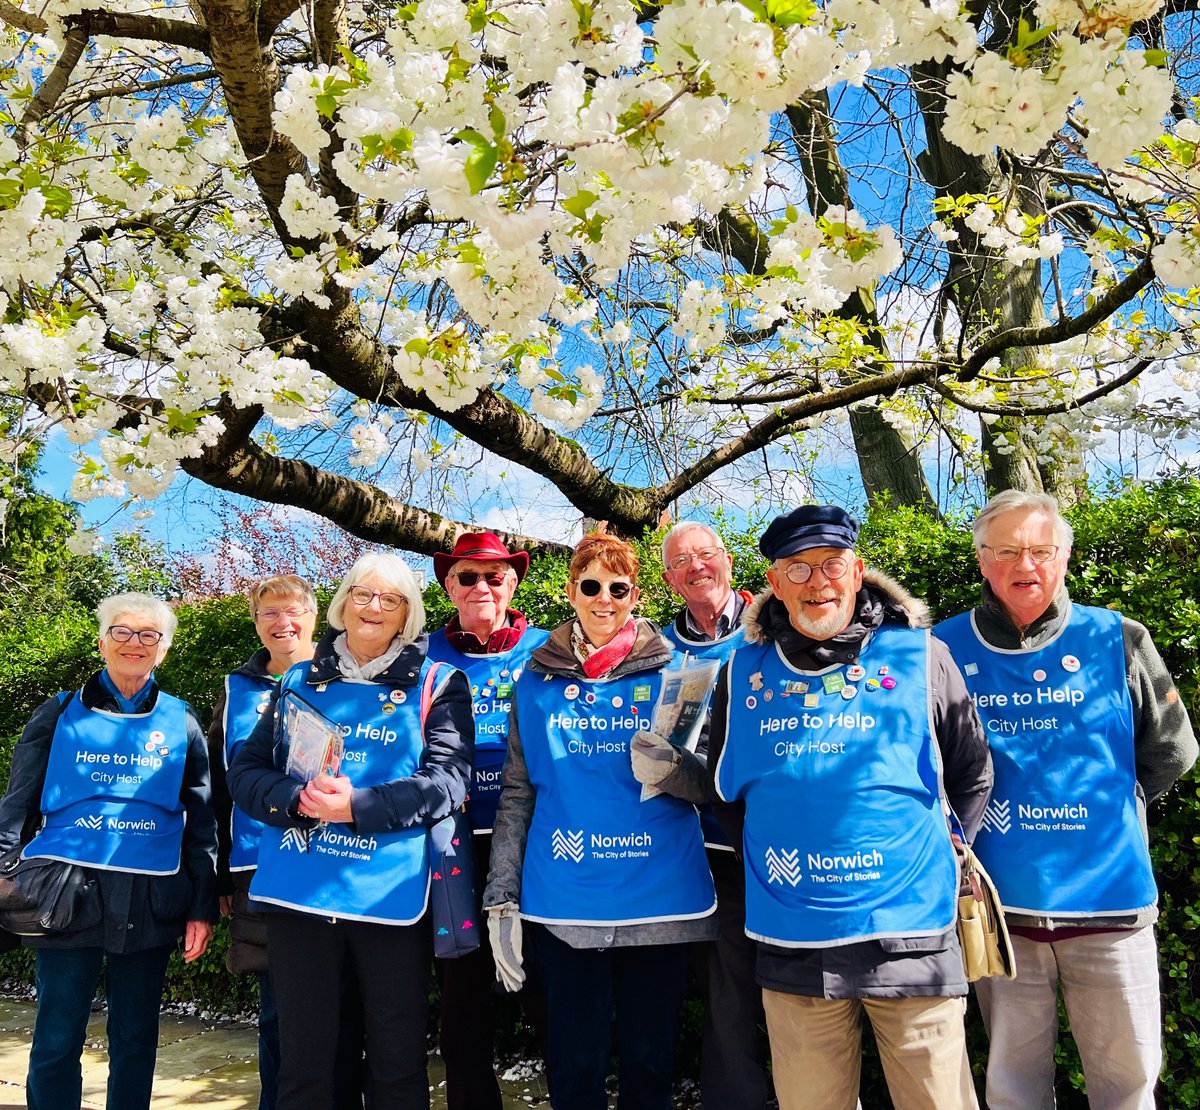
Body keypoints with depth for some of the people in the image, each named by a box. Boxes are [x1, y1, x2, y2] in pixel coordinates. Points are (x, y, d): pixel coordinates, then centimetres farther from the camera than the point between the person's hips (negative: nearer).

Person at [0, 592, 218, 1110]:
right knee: (57, 1041, 2)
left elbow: (200, 822, 8)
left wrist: (202, 908, 3)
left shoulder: (181, 723, 8)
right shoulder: (60, 714, 7)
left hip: (149, 901, 1)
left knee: (136, 1039, 9)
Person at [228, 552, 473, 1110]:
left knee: (397, 1065, 8)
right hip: (297, 892, 2)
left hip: (389, 893, -2)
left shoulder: (436, 685, 3)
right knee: (303, 1063, 13)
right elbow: (244, 771, 7)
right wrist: (297, 798, -14)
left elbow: (447, 780, -9)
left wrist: (359, 805, -21)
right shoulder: (300, 681, 11)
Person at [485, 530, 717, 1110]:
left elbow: (711, 783, 3)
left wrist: (669, 768, -19)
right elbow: (517, 792, 7)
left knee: (649, 1062, 11)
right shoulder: (538, 682, 6)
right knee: (574, 1063, 8)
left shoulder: (670, 673, 2)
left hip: (660, 901, 0)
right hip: (564, 905, 1)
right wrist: (500, 900, 2)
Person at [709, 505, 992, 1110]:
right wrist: (764, 857, 10)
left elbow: (973, 776, 10)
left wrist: (938, 851, 4)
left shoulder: (920, 658, 0)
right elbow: (723, 790, 18)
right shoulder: (743, 673, 6)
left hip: (909, 935, -2)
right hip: (791, 946, 2)